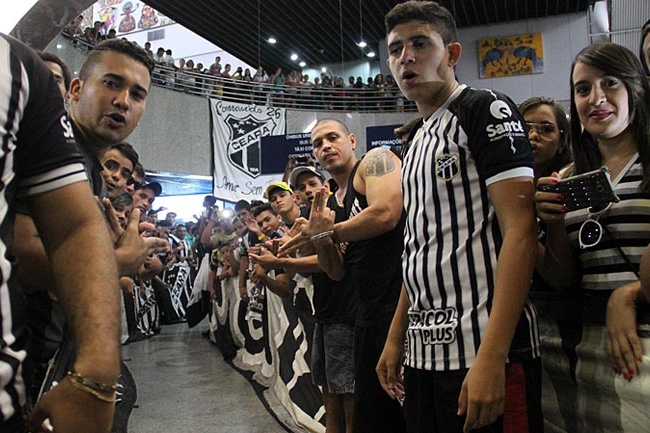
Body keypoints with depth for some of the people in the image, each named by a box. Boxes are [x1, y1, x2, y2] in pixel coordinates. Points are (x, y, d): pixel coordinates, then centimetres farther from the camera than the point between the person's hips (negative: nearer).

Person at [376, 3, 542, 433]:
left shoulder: (487, 110, -6)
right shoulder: (417, 144, 16)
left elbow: (520, 231, -16)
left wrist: (491, 357, -22)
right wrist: (395, 340, 15)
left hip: (485, 352, -7)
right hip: (424, 353, 8)